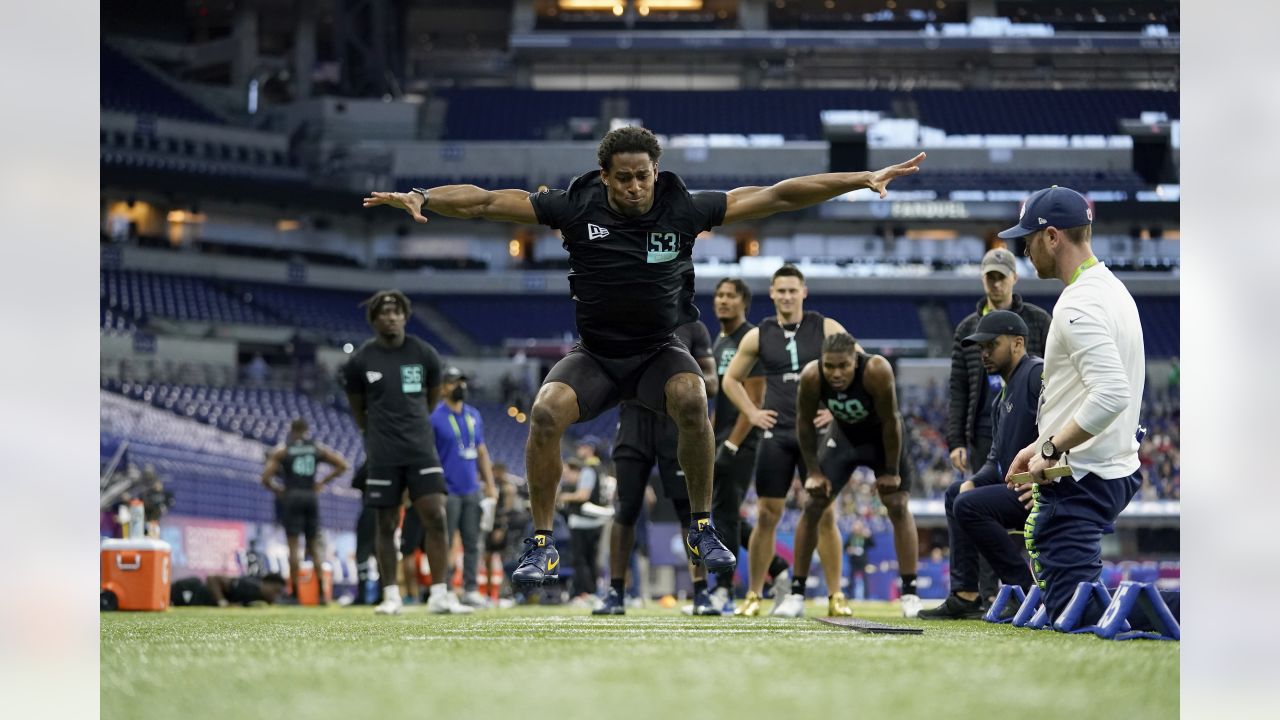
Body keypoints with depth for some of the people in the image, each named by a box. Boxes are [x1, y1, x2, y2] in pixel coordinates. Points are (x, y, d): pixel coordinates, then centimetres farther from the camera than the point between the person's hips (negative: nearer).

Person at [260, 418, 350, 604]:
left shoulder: (281, 450, 3)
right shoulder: (317, 448, 10)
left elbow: (266, 478, -5)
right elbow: (341, 465, 7)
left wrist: (277, 490, 13)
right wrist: (322, 482, 11)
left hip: (292, 497, -3)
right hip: (311, 497, 3)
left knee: (293, 544, -2)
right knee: (314, 543, 10)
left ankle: (295, 593, -6)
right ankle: (321, 590, -1)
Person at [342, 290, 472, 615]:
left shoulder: (424, 355, 4)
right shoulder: (360, 361, -1)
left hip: (421, 450, 1)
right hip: (383, 456, -1)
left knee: (436, 518, -9)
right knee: (387, 525, 2)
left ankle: (440, 595, -7)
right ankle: (391, 596, 9)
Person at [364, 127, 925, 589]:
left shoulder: (683, 209, -10)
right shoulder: (576, 207, -10)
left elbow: (776, 197, -9)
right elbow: (486, 202, -9)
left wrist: (863, 180, -11)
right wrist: (422, 198, -23)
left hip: (660, 350, 0)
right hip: (594, 354, 1)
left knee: (691, 397, -33)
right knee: (546, 410, -27)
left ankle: (702, 529, -14)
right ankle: (542, 544, -12)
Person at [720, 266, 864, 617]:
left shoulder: (826, 329, 1)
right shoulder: (758, 336, 6)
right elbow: (731, 379, 18)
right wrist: (751, 413, 6)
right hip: (776, 435, 1)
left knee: (825, 514, -2)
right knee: (767, 515, 0)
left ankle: (836, 595, 3)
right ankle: (753, 595, 5)